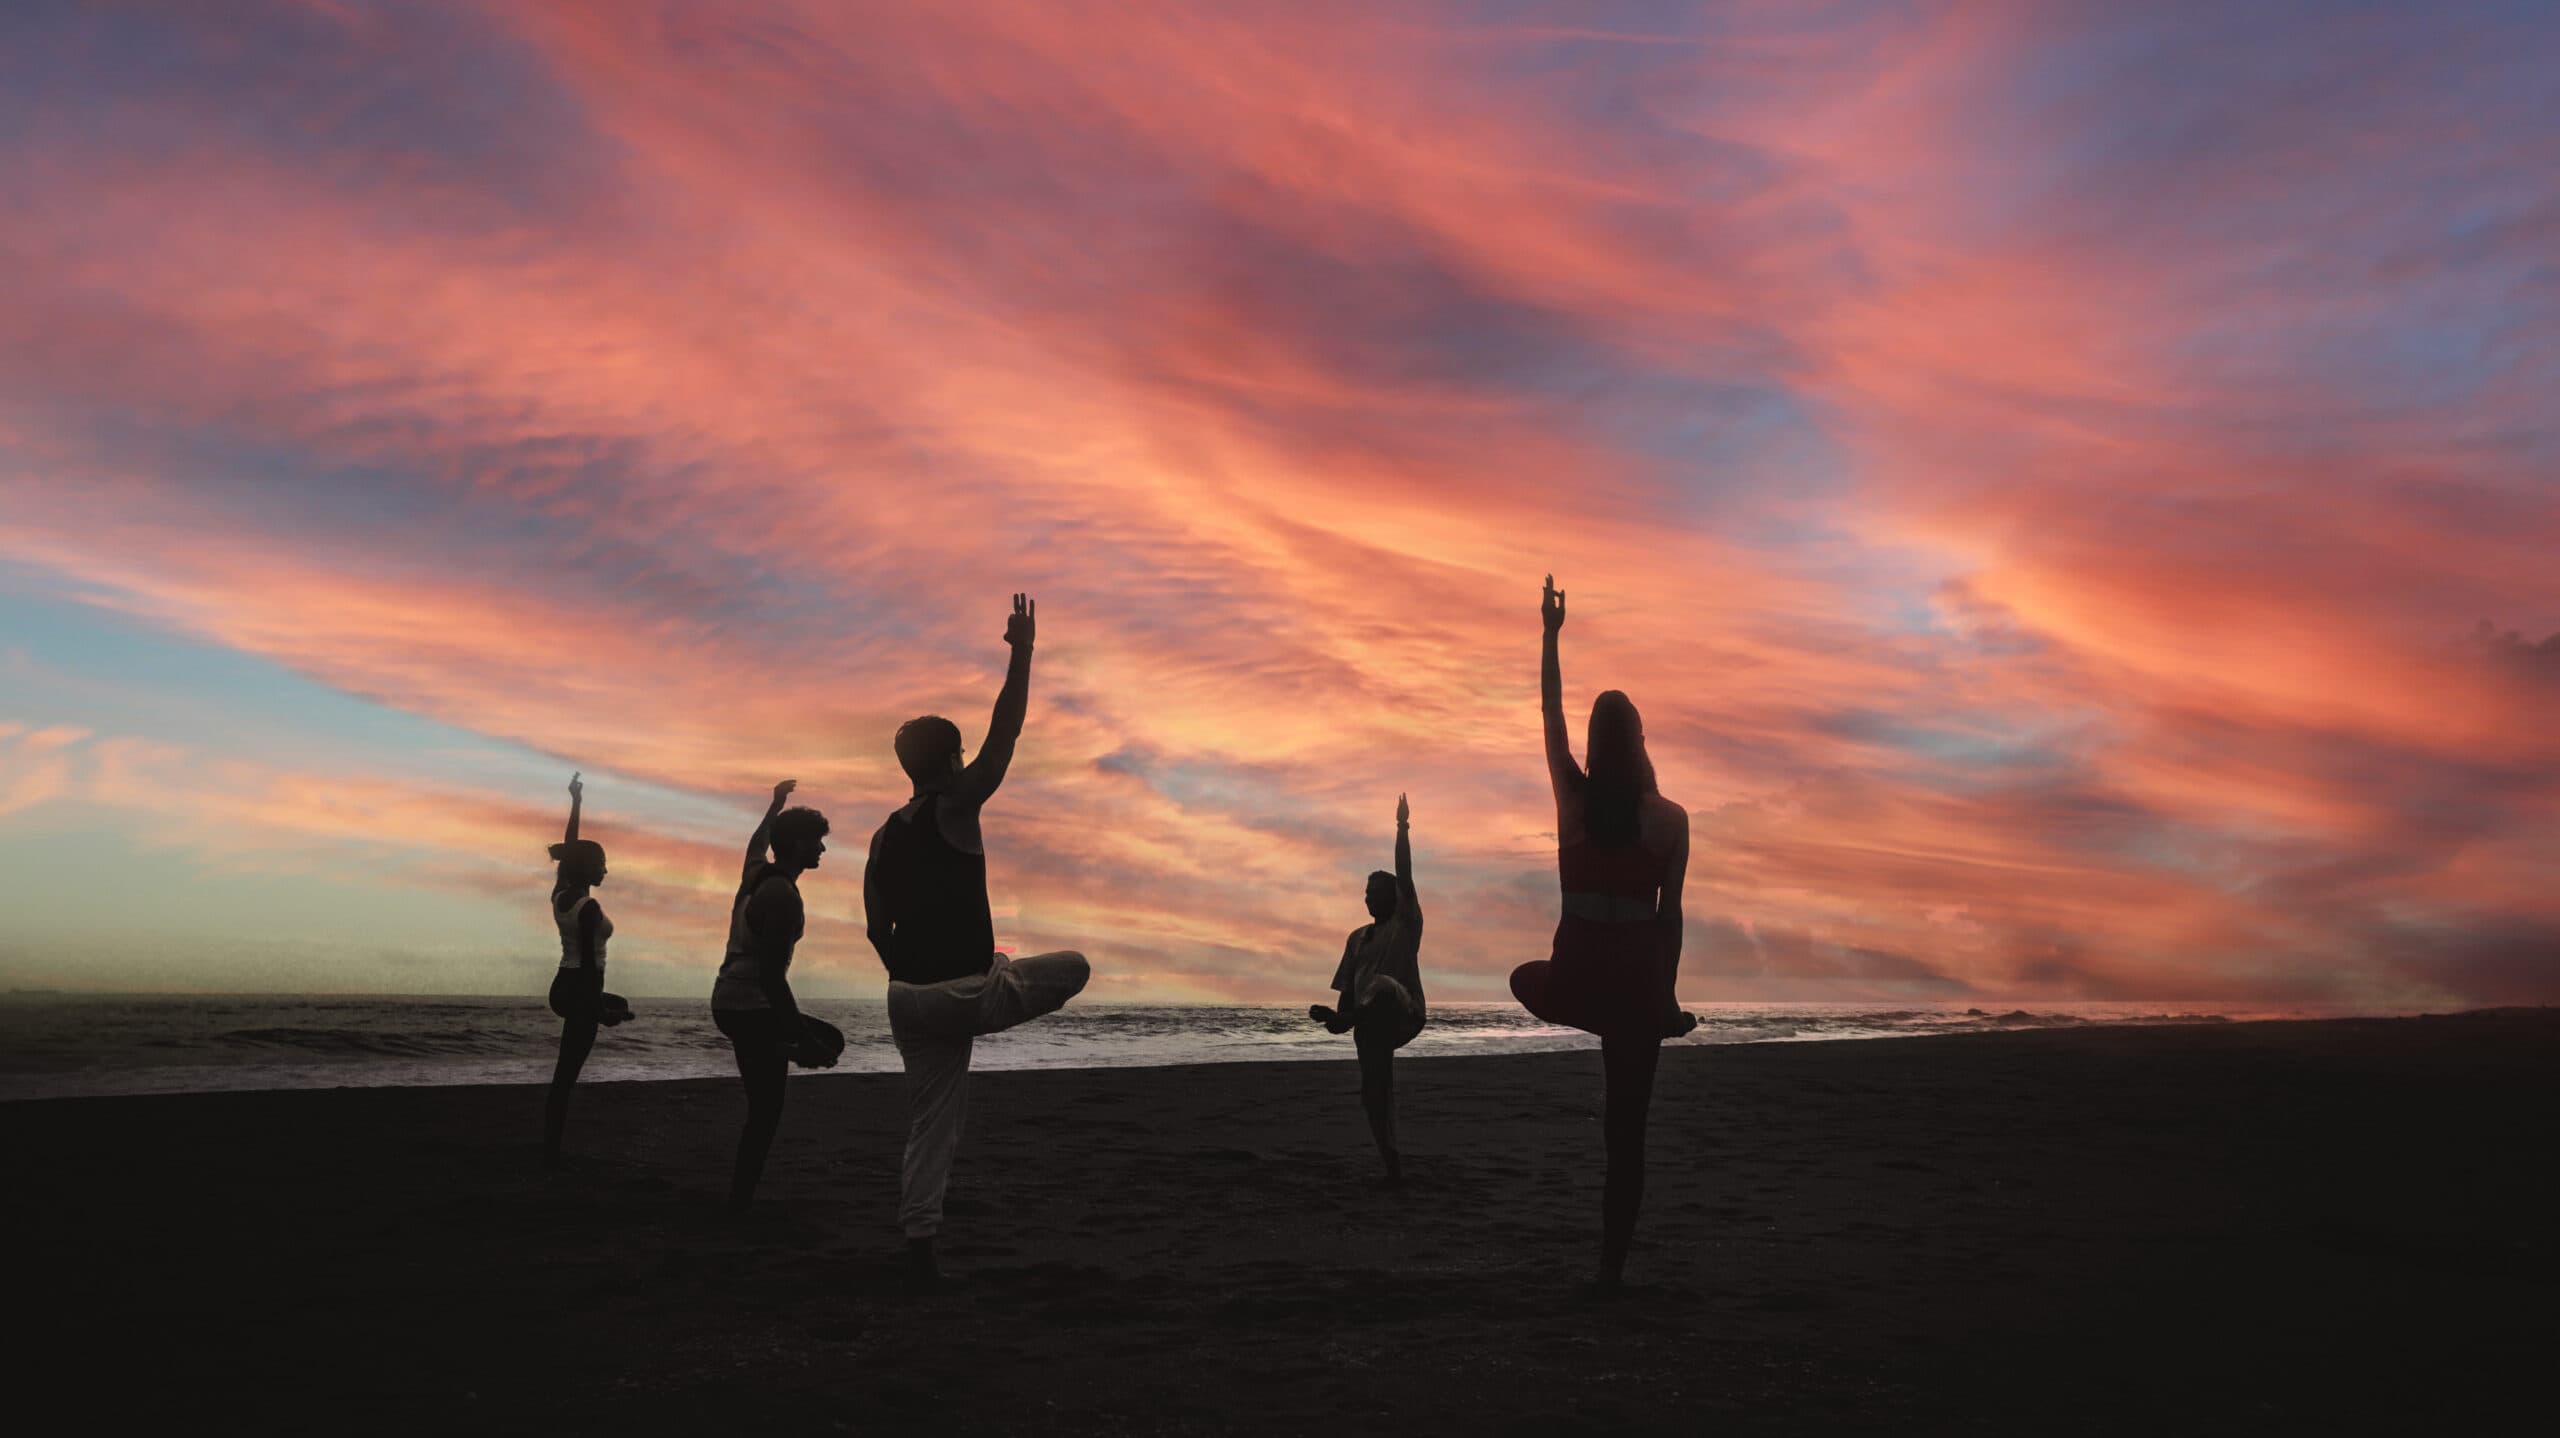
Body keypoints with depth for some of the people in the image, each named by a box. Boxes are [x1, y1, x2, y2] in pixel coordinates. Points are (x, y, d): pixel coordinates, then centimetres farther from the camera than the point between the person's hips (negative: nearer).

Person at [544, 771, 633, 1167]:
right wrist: (598, 1007, -14)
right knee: (565, 1077, -5)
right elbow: (589, 962, -20)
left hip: (562, 987, 9)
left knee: (619, 1004, 36)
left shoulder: (560, 893, 4)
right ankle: (551, 1154, -1)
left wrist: (576, 803, 22)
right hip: (581, 991, -9)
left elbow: (569, 848, 16)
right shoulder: (589, 907, -19)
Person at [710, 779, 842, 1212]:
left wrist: (776, 804, 48)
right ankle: (739, 1203, -1)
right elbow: (771, 973, -25)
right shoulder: (782, 894, -20)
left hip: (733, 1001, 10)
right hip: (750, 1008, -10)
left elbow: (756, 842, 32)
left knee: (829, 1040, 23)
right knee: (764, 1114, -4)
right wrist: (801, 1039, -24)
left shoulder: (757, 872, 6)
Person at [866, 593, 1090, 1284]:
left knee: (931, 1123, 13)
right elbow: (1005, 733, -9)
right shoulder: (955, 807, -9)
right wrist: (1022, 652, -3)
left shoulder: (885, 836, 11)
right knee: (1073, 966, 14)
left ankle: (919, 1244, 9)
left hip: (907, 996, 7)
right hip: (962, 992, -6)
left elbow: (877, 930, 14)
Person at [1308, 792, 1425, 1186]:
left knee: (1383, 985, -39)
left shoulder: (1407, 925, 5)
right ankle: (1393, 1165, 11)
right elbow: (1348, 987, 19)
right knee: (1375, 1094, 0)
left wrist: (1402, 827, -11)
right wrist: (1340, 1017, 3)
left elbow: (1404, 877, -7)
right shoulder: (1358, 938, 20)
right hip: (1371, 1023, 6)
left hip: (1404, 1014, -6)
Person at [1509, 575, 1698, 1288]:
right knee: (1626, 1127, 8)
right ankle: (1612, 1267, 11)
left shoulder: (1574, 796, -4)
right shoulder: (1670, 818, -5)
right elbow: (1670, 913, -2)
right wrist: (1665, 993, 9)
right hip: (1638, 973, 0)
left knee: (1526, 979, 39)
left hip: (1576, 973, 0)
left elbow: (1551, 714, 9)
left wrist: (1551, 634, 17)